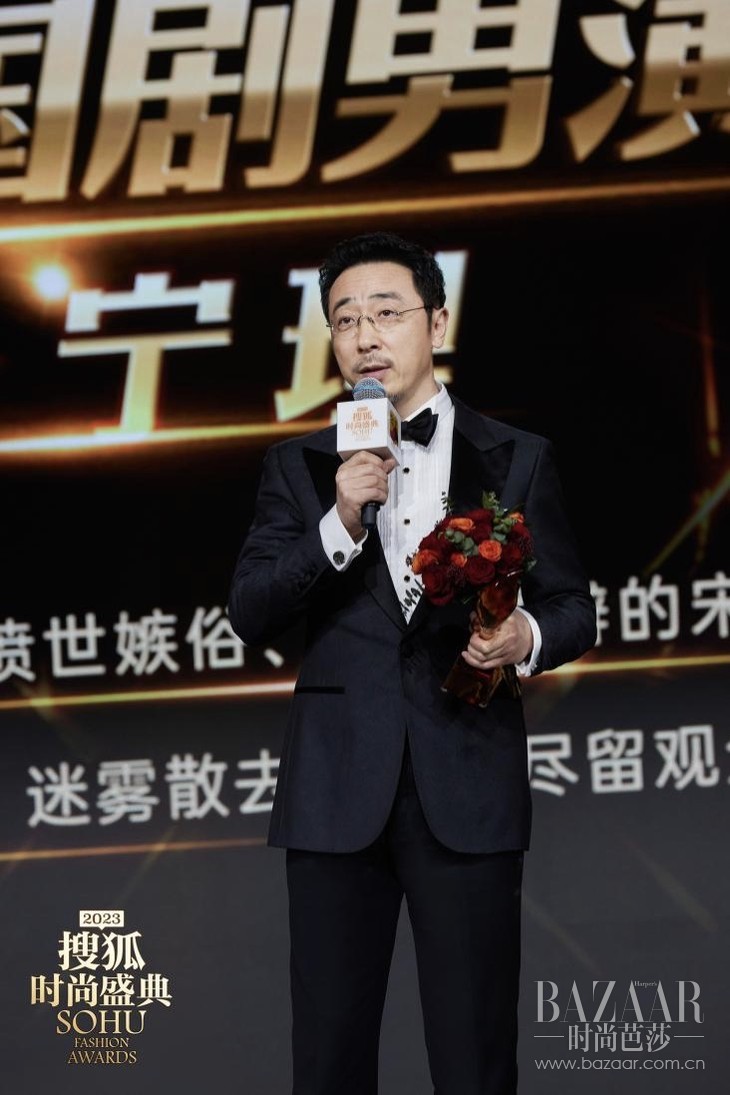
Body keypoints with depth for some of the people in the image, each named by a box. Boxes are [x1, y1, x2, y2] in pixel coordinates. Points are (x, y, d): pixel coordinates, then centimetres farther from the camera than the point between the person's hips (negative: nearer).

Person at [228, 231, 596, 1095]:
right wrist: (340, 525, -14)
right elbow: (249, 614, 1)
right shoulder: (297, 467, 11)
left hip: (467, 787, -1)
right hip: (337, 789, 1)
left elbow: (573, 609, 10)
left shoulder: (516, 460, 8)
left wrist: (529, 637, -13)